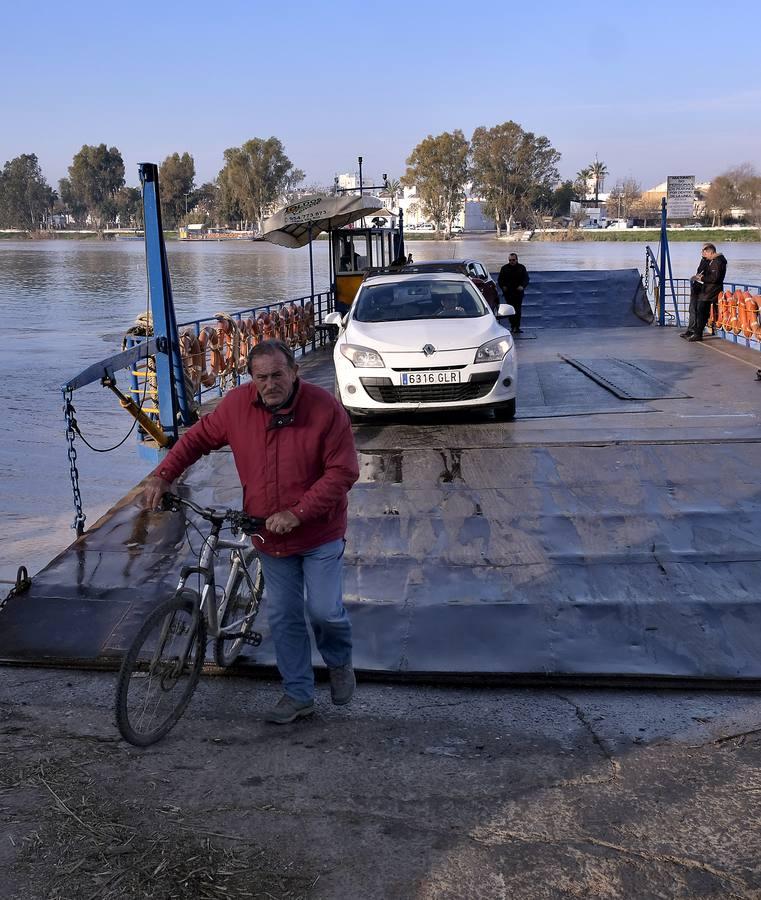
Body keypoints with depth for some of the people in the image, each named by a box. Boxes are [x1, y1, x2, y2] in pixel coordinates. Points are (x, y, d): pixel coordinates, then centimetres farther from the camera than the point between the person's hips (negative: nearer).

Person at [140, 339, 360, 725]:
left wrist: (297, 513, -24)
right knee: (283, 617, 10)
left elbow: (342, 472, -18)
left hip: (320, 533, -3)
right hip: (270, 535, 4)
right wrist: (162, 476, -7)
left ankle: (339, 662, 33)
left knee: (325, 610, -1)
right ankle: (298, 694, 25)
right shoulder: (237, 404, -8)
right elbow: (197, 438, 5)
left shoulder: (325, 408, -19)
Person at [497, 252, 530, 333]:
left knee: (517, 310, -6)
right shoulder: (504, 268, 7)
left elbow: (526, 278, 5)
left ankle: (517, 327, -6)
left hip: (518, 292, -1)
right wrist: (503, 286, -11)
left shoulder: (521, 268, 6)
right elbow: (500, 280, 9)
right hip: (508, 292, 1)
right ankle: (513, 325, 14)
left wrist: (522, 286, -15)